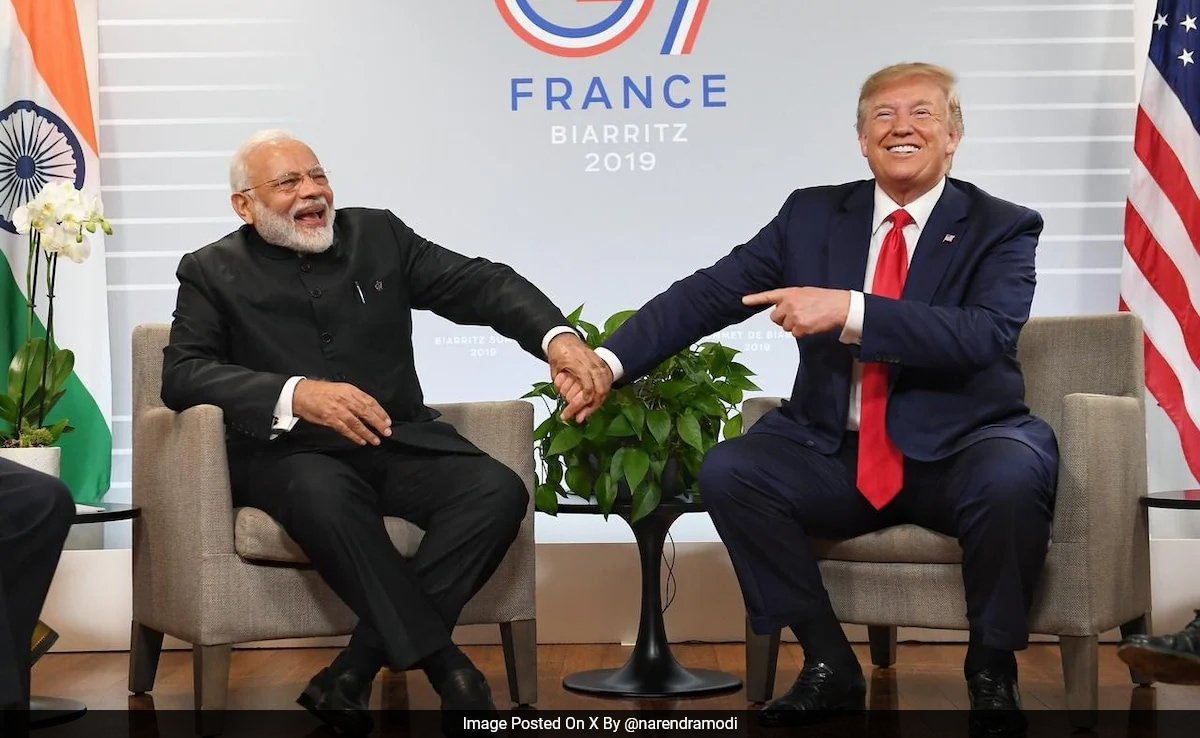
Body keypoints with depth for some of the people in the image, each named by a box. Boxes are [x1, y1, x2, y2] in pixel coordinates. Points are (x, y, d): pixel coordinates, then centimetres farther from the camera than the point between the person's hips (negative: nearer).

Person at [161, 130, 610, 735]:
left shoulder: (378, 235, 12)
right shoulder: (213, 272, 6)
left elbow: (480, 283, 5)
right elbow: (182, 373, -8)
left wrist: (556, 335, -16)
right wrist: (296, 394, -26)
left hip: (397, 441, 4)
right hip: (287, 449, -3)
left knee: (498, 491, -24)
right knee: (324, 494, -38)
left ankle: (352, 675, -26)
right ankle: (441, 666, -30)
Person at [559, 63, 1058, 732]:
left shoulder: (1002, 228, -1)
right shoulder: (812, 215, 8)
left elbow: (986, 333, -20)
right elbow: (709, 293, 0)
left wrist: (849, 311, -30)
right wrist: (611, 362, -13)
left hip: (958, 450, -3)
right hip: (839, 453, 3)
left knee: (1013, 476, -34)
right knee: (728, 471, -19)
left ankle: (993, 671, -7)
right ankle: (830, 666, -4)